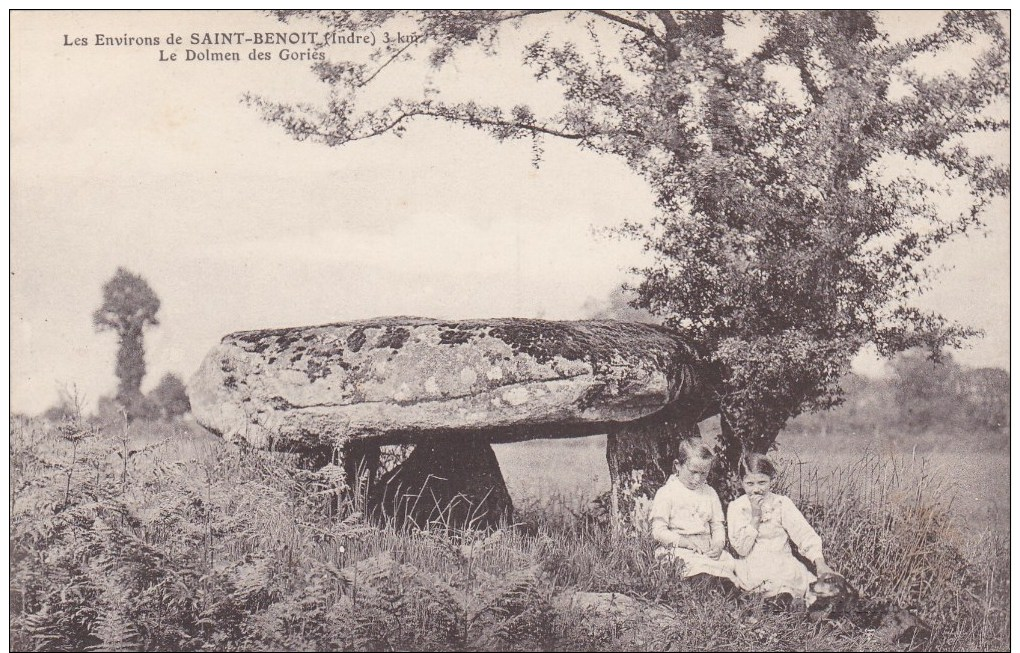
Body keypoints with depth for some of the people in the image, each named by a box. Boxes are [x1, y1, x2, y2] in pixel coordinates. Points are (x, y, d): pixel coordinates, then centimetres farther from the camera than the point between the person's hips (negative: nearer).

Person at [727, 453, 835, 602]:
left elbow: (805, 534, -5)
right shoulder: (736, 507, 2)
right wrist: (755, 516, -15)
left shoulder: (782, 503, 4)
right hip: (752, 567, -3)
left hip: (782, 562, 3)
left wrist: (820, 563, -22)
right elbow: (741, 548, -7)